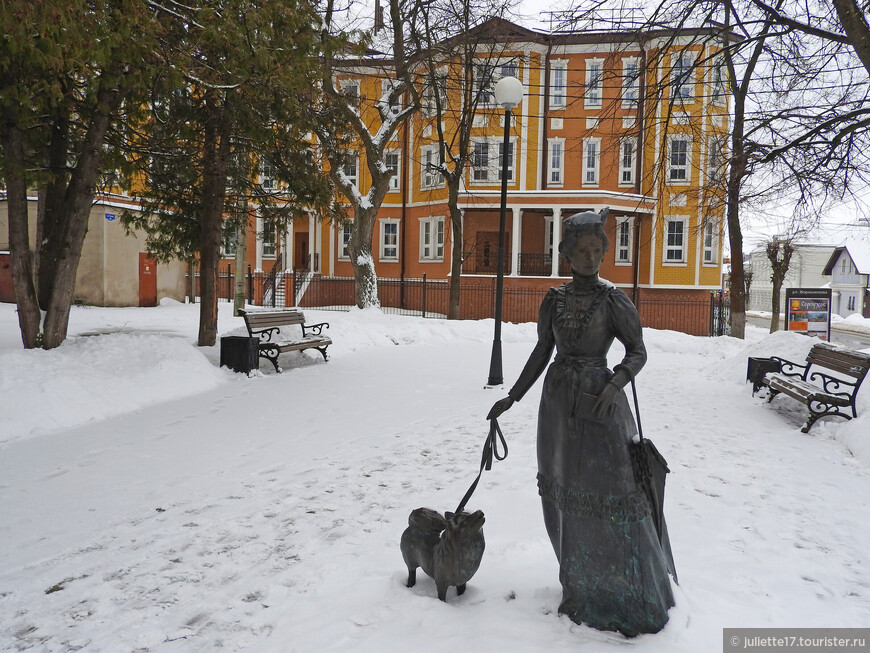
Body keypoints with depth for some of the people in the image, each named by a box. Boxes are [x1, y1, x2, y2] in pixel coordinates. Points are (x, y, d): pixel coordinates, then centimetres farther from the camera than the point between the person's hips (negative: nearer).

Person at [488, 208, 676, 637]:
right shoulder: (554, 300, 6)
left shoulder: (614, 301, -5)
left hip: (599, 402, -4)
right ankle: (583, 590, 27)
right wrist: (512, 398, 11)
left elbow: (638, 352, -3)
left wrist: (614, 385, -21)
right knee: (565, 496, 10)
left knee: (608, 494, -4)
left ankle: (631, 597, 14)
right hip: (558, 403, 5)